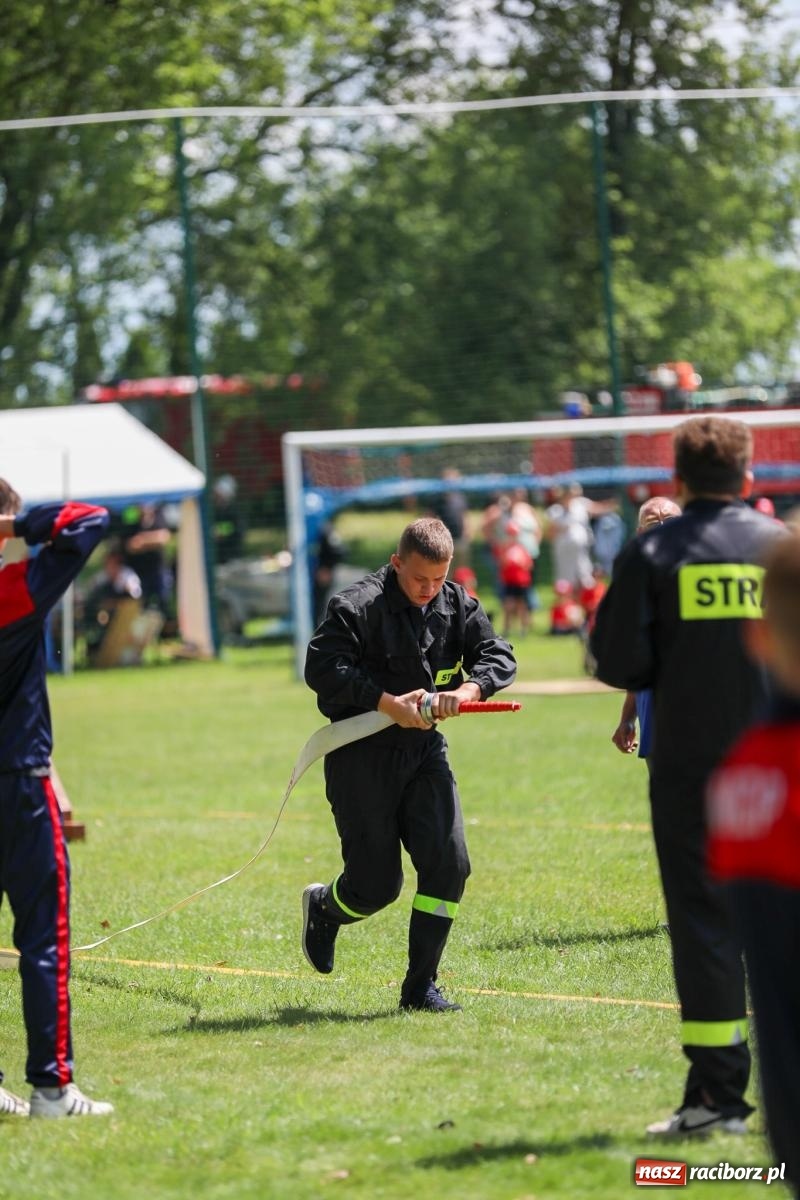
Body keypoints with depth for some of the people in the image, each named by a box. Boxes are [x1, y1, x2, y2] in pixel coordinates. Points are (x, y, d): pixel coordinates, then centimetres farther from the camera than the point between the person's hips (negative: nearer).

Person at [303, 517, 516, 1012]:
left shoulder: (457, 605, 2)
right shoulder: (357, 607, -14)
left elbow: (500, 656, -3)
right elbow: (322, 668, -21)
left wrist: (468, 690, -24)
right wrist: (388, 703, -29)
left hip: (425, 750, 5)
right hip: (361, 756, -5)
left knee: (449, 864, -10)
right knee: (377, 885, -1)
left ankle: (421, 986, 1)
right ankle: (322, 906, 36)